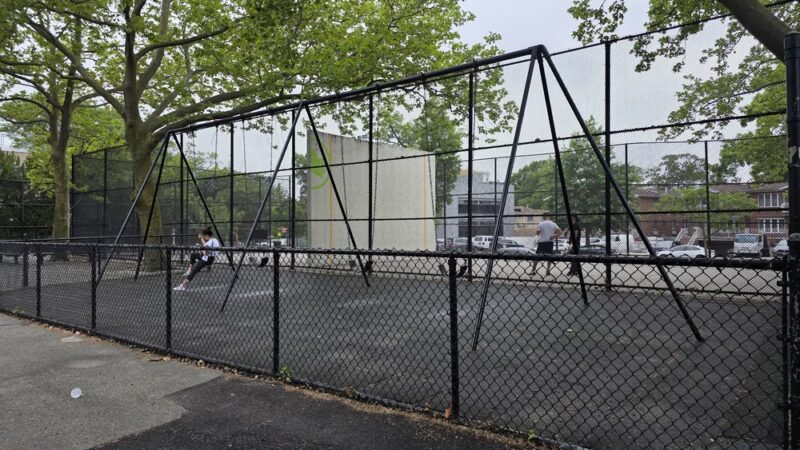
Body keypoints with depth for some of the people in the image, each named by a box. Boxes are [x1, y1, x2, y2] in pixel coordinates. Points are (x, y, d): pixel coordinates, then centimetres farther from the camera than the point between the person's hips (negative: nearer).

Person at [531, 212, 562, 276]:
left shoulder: (541, 223, -7)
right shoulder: (553, 224, 2)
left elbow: (537, 232, -13)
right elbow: (560, 232, -4)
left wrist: (537, 228, 7)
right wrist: (554, 236, 4)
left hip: (542, 242, -2)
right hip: (550, 242, 2)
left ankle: (533, 270, 6)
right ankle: (548, 270, 3)